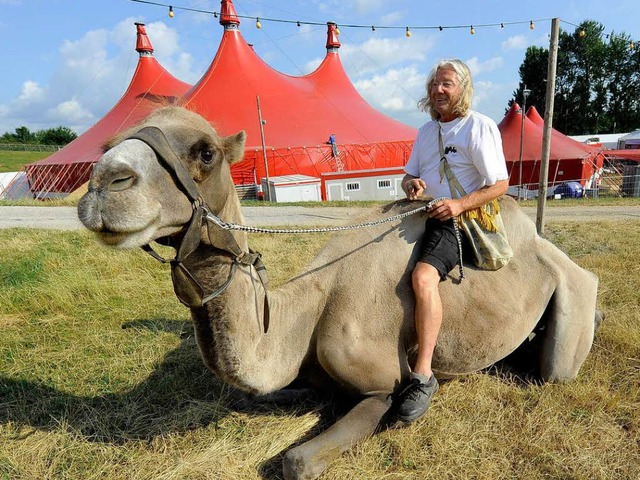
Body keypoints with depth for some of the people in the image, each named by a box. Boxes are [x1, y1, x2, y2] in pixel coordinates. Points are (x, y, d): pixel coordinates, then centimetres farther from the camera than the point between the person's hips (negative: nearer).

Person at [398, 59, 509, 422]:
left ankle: (423, 375, -26)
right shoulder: (426, 130, 18)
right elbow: (409, 175, 20)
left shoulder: (480, 127, -4)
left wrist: (459, 204, -23)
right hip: (424, 213, 9)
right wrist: (411, 184, -6)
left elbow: (500, 185, -8)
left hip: (458, 218, -9)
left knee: (423, 276, -33)